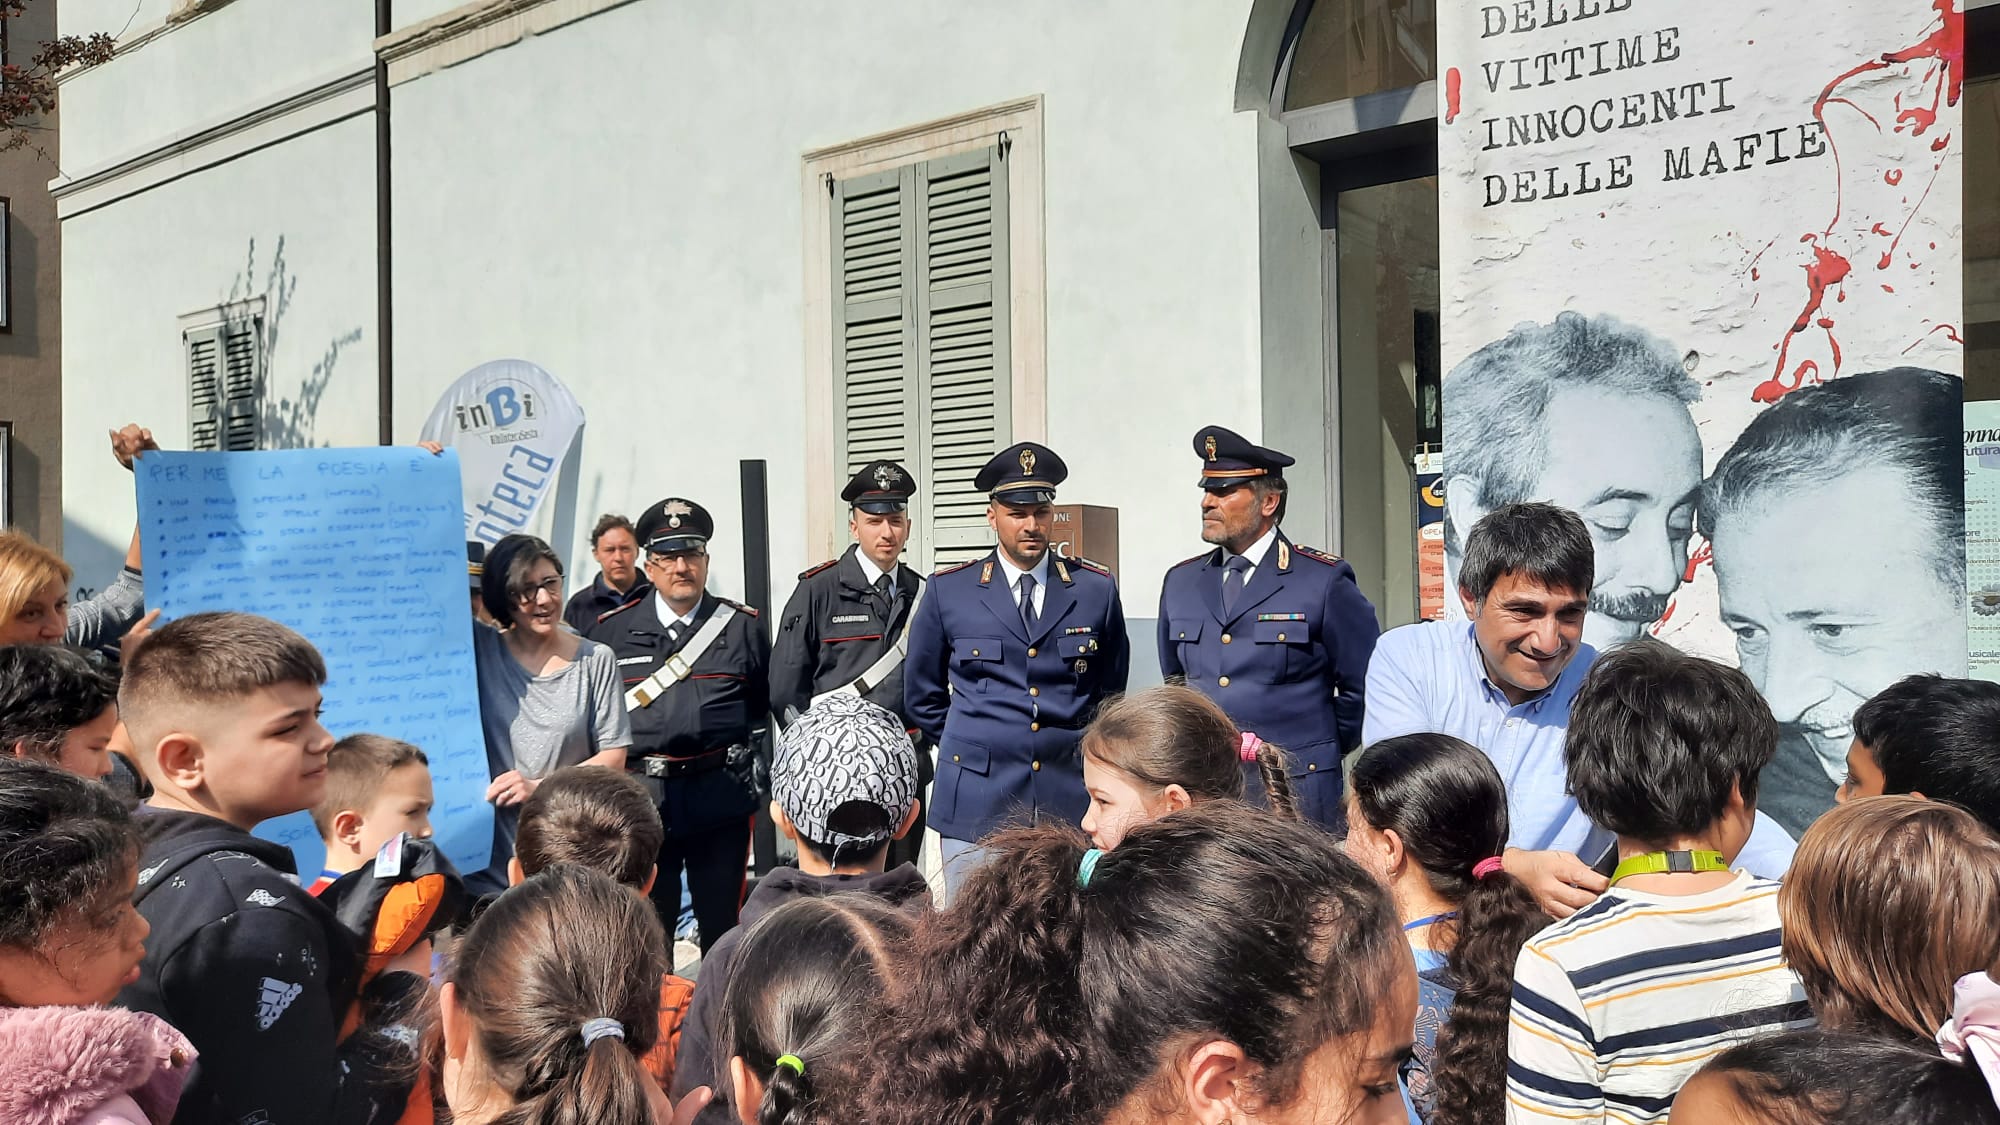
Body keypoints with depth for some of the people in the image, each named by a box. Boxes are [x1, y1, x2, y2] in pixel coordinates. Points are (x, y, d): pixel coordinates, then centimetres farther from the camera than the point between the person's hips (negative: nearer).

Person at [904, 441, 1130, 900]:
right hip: (976, 805, 0)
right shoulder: (949, 590, 4)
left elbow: (1111, 692, 18)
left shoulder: (1097, 588, 6)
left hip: (1070, 802, 1)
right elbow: (922, 696, 14)